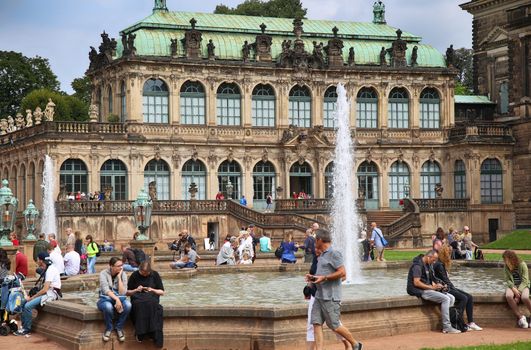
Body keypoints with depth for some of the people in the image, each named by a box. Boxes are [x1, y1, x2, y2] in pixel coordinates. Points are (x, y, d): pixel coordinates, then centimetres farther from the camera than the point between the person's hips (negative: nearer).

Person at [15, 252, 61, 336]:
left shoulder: (50, 270, -18)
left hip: (52, 293, -10)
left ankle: (27, 329, -7)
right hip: (48, 292, 10)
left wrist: (32, 297, -14)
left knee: (28, 306, -21)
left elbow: (45, 289, -23)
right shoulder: (47, 269, 13)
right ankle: (24, 326, 6)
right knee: (24, 302, 3)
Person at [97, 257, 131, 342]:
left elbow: (122, 293, -11)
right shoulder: (104, 273, -10)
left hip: (119, 298, 3)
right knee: (108, 306, -40)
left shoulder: (123, 274, -2)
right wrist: (116, 299, -35)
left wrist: (119, 277, -16)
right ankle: (108, 329, -13)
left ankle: (119, 328, -10)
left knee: (128, 305, -32)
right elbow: (106, 290, -21)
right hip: (105, 299, -3)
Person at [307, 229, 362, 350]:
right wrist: (313, 277, 12)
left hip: (330, 297, -9)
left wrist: (323, 278, -19)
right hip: (319, 296, 9)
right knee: (316, 323, -1)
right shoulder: (322, 255, 18)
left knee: (334, 325, -3)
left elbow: (342, 273, -18)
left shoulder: (334, 254, -11)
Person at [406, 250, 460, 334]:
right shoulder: (418, 265, -15)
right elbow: (416, 283, -23)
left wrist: (435, 285, 4)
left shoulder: (427, 265, 16)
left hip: (428, 289, 10)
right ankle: (447, 327, -20)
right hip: (420, 291, -10)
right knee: (445, 299, -22)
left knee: (451, 298, -1)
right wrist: (432, 287, -20)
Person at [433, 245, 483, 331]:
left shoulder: (443, 264, 18)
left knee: (469, 297, -2)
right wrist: (453, 288, -7)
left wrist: (454, 287, 5)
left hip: (449, 288, 10)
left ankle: (471, 323, -7)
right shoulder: (439, 265, -13)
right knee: (463, 298, -23)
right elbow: (444, 280, -13)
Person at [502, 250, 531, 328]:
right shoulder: (506, 266, -1)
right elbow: (507, 280, -4)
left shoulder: (522, 265, -10)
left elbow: (525, 280, -12)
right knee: (508, 296, -34)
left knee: (525, 298, -36)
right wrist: (514, 289, -22)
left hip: (522, 285, -2)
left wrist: (519, 291, -23)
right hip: (512, 286, 2)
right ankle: (520, 316, -24)